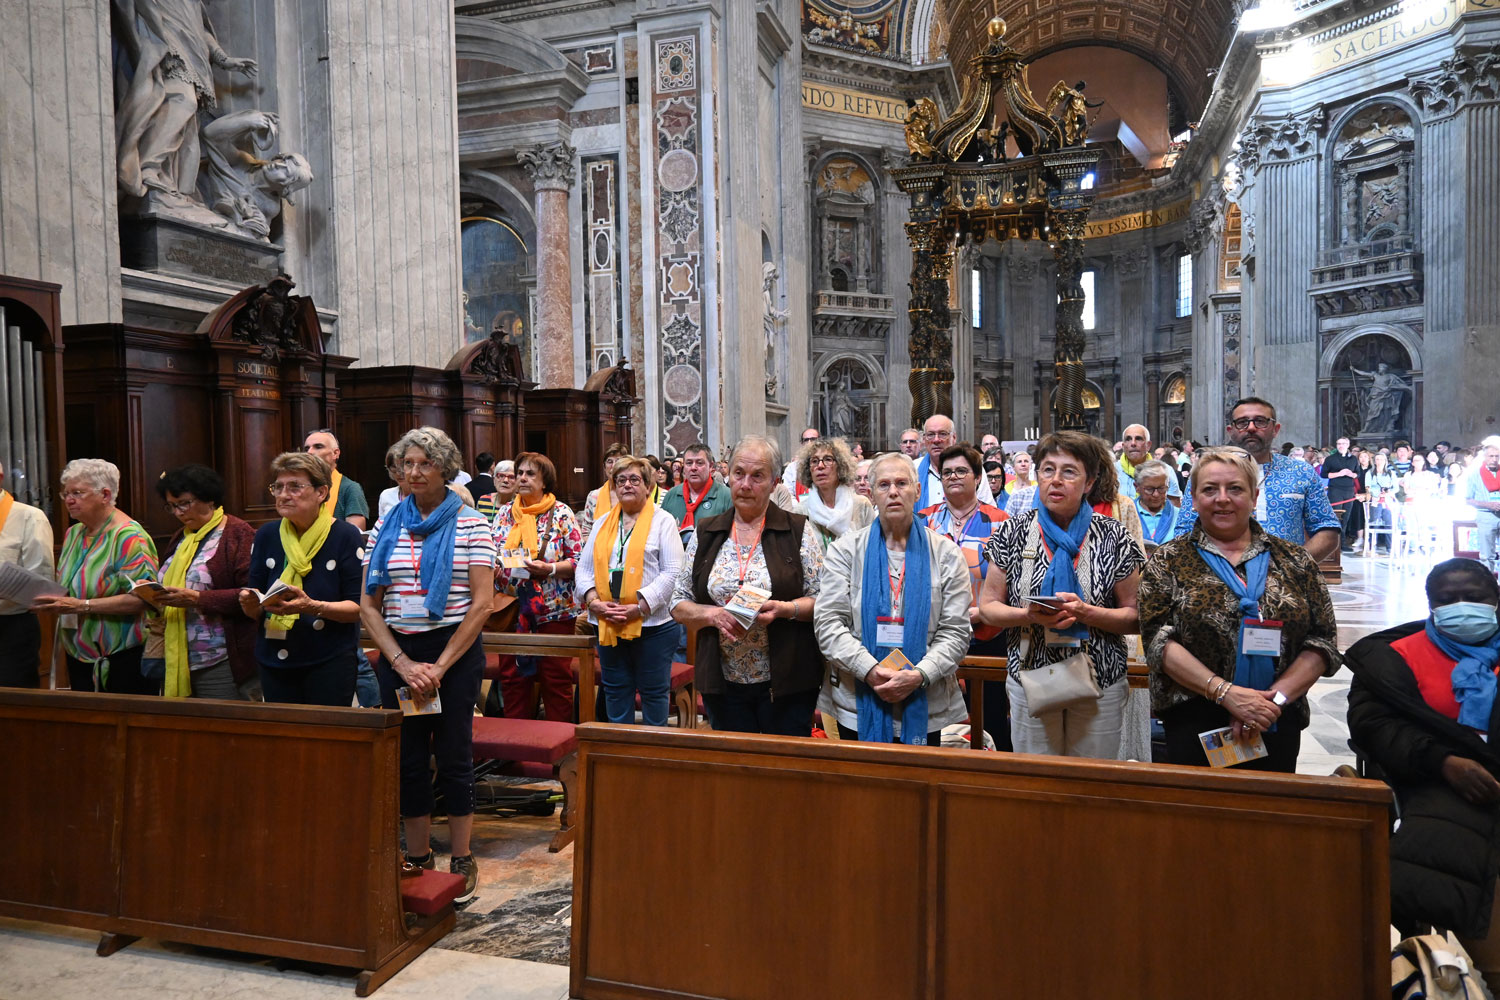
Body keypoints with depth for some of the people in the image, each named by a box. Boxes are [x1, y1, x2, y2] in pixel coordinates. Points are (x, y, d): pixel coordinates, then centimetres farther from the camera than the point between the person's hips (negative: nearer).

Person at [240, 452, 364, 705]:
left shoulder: (346, 535, -4)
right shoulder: (266, 535, 9)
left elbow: (358, 607, -9)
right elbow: (255, 613, 11)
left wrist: (312, 607, -23)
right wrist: (250, 604, -11)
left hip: (331, 663, -4)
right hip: (274, 663, 4)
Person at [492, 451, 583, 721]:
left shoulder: (561, 513, -4)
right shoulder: (505, 513, 9)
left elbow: (580, 560, -7)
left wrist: (550, 569, -21)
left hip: (553, 610, -4)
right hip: (511, 610, 5)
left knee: (556, 680, 3)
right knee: (512, 678, 11)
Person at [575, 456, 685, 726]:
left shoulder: (663, 520, -1)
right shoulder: (604, 522, 13)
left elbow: (672, 572, -10)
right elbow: (583, 568, 10)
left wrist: (639, 607, -18)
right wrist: (592, 600, -8)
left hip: (652, 624, -4)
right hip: (607, 625, 5)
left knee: (654, 692, 7)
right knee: (616, 692, 15)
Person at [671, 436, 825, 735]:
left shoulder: (798, 531, 0)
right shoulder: (705, 534, 7)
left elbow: (824, 600, -1)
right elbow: (678, 605, 8)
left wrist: (784, 609, -18)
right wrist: (711, 614, -11)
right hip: (724, 684, 2)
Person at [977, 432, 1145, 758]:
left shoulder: (1112, 535, -2)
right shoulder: (1014, 532, 0)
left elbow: (1136, 617, -3)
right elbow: (987, 607, 1)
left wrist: (1085, 613, -20)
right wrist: (1030, 615, -17)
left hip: (1101, 686, 0)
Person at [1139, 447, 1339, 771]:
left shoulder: (1295, 561, 8)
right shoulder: (1169, 562, 1)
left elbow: (1322, 642, 3)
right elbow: (1158, 639, -9)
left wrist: (1276, 697, -11)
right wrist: (1225, 692, -18)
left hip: (1277, 726, 2)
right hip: (1194, 725, -2)